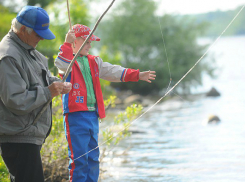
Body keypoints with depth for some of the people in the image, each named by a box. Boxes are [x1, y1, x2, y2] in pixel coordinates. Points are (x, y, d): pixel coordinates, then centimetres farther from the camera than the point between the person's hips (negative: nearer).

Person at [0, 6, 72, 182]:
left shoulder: (29, 50, 14)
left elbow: (43, 76, 27)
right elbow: (15, 100, -24)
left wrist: (58, 84, 5)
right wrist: (48, 92, -18)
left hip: (31, 136, 11)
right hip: (18, 139, -11)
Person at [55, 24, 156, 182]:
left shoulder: (94, 62, 19)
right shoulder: (68, 60, -2)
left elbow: (113, 71, 14)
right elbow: (61, 64, -25)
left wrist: (137, 75, 6)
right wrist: (67, 44, -28)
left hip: (93, 115, 8)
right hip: (76, 115, -7)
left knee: (93, 157, 12)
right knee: (79, 158, -7)